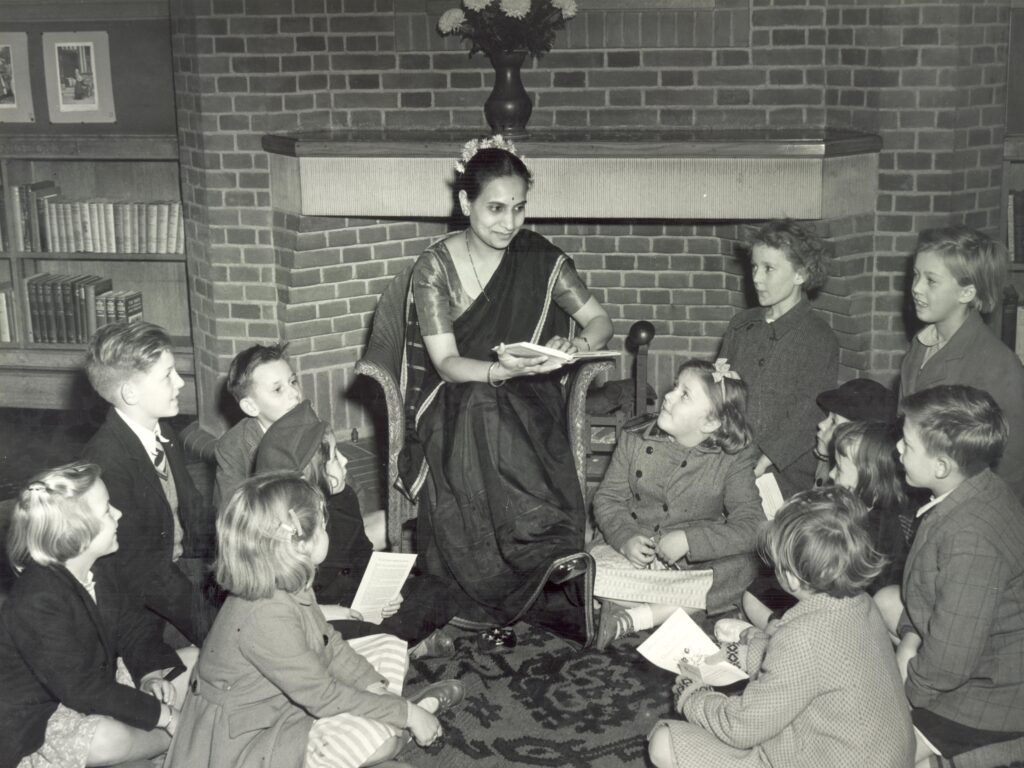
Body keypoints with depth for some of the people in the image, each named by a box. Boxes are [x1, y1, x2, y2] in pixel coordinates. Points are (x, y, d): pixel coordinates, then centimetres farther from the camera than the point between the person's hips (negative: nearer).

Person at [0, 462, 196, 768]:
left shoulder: (97, 570, -4)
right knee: (107, 738, -40)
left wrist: (150, 672, -11)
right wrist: (160, 714, -25)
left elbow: (132, 625, 9)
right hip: (40, 717, -8)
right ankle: (174, 739, -7)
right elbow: (83, 689, -30)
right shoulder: (38, 605, -32)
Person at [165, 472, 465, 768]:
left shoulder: (287, 583, -5)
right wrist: (407, 713, -20)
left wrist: (376, 687, -5)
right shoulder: (265, 617, -34)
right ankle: (415, 710, 0)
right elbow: (324, 696, -28)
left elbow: (328, 642, 7)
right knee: (377, 737, -29)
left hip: (293, 693, 10)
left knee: (391, 649, 6)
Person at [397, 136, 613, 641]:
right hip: (455, 405, -1)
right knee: (483, 412, -38)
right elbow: (446, 363, -10)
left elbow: (600, 321, 9)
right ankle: (556, 561, -41)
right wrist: (502, 370, -30)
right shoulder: (433, 268, -3)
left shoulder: (537, 259, 4)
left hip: (527, 398, 2)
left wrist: (573, 345, -14)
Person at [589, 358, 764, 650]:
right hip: (629, 550, 0)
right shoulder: (635, 442, -2)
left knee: (745, 567, -32)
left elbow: (751, 525, -16)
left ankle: (628, 618, -32)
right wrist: (625, 538, -19)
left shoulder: (734, 459, -8)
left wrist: (688, 540, -26)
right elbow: (607, 498, 2)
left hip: (692, 559, 0)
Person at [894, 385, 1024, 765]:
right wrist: (907, 646, -2)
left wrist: (903, 688, -11)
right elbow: (928, 592, 11)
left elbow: (948, 664, -28)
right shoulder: (969, 490, -2)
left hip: (990, 697, -9)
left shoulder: (972, 540, -32)